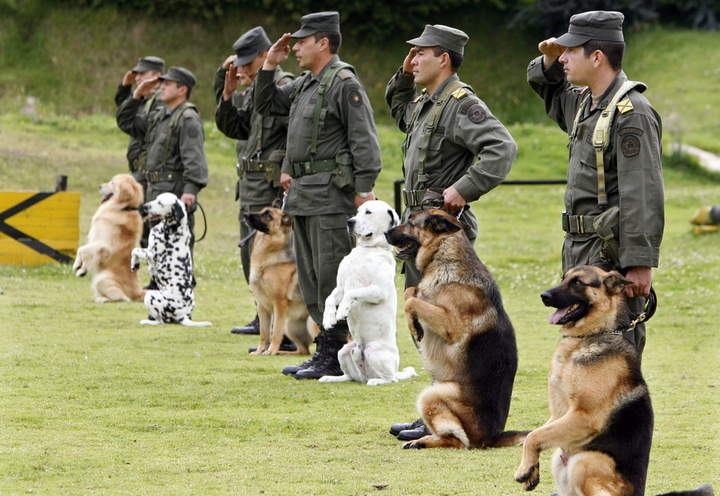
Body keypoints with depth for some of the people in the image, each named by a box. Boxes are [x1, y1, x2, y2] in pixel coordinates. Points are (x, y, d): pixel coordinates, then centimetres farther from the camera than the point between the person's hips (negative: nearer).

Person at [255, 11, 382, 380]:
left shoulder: (344, 83, -10)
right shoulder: (304, 85, 17)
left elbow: (364, 140, -15)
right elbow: (265, 105, 29)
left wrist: (364, 190, -20)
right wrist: (269, 66, 17)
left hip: (331, 193, -10)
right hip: (302, 192, 10)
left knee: (330, 275, -9)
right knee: (309, 277, 12)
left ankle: (333, 356, -7)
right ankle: (325, 350, 17)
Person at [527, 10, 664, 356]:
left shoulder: (632, 113, -16)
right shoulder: (584, 102, 13)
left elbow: (643, 195, -21)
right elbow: (550, 91, 36)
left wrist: (640, 263, -25)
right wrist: (550, 61, 13)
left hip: (612, 254, -10)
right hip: (580, 250, 10)